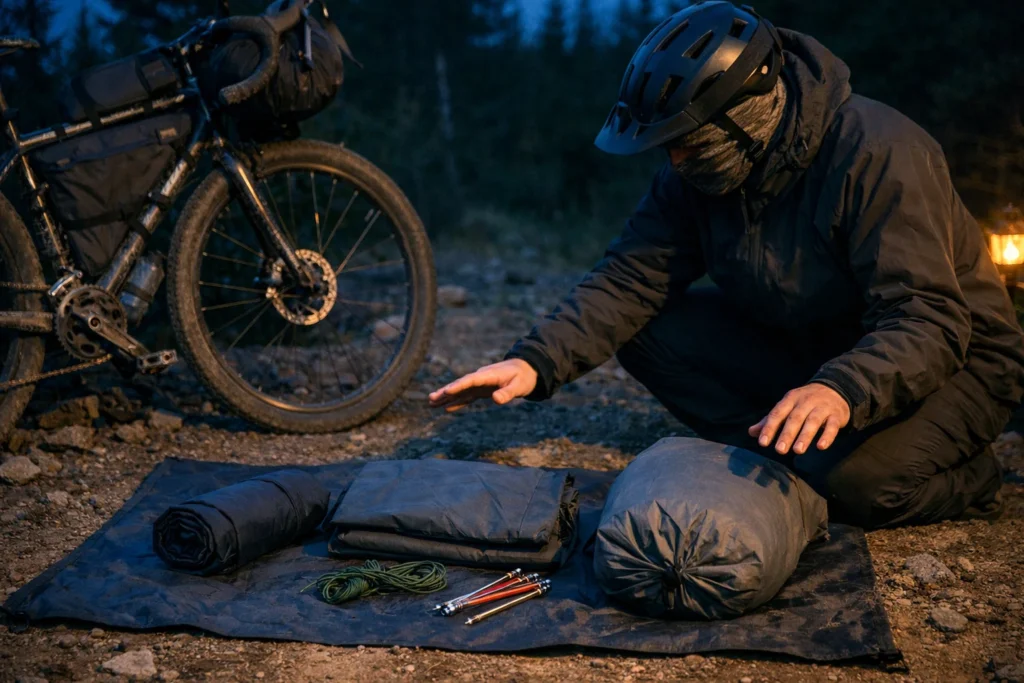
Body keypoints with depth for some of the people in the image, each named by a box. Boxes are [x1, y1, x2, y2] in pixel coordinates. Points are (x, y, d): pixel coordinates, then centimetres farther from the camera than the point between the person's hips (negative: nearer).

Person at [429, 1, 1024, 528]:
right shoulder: (699, 173, -9)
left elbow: (930, 321, -35)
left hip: (951, 358, -6)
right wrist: (536, 362, -29)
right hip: (805, 349, 6)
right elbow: (630, 278, -13)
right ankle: (791, 456, -7)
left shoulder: (880, 155, -28)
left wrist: (842, 390, -54)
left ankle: (966, 482, -2)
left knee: (855, 480, -36)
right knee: (648, 331, -13)